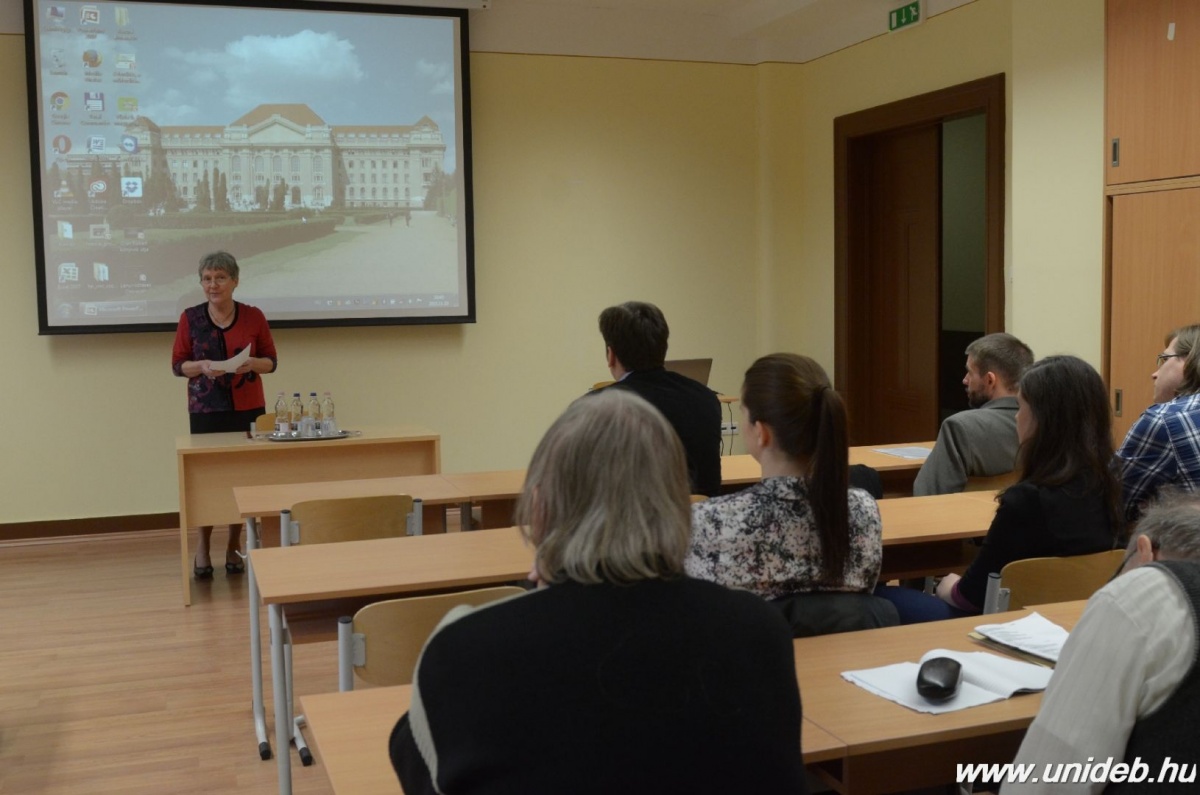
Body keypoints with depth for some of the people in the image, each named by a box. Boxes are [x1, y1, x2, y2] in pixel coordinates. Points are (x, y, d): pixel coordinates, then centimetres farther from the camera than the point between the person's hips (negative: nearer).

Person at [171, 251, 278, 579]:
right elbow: (177, 364, 3)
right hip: (205, 410, -1)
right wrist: (202, 366, -17)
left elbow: (271, 360, 6)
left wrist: (252, 364, -15)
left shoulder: (253, 316, 1)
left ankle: (234, 547, 19)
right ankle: (203, 546, 18)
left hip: (248, 408, 1)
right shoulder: (190, 318, 0)